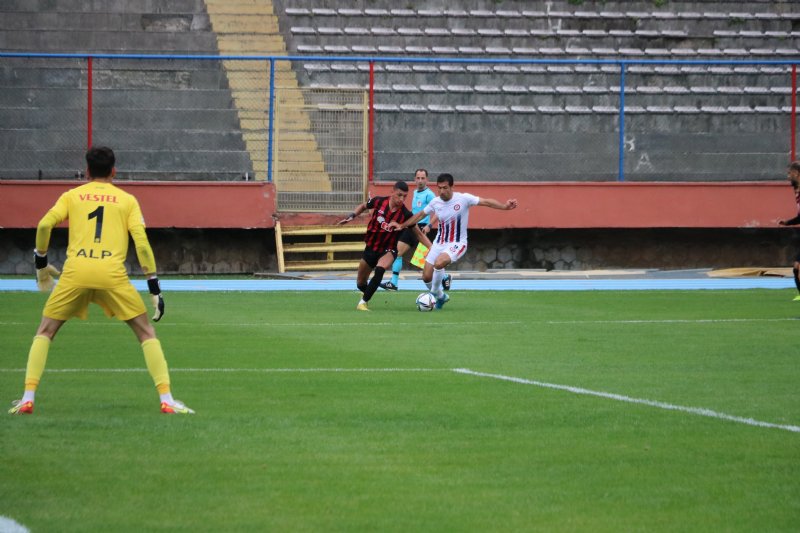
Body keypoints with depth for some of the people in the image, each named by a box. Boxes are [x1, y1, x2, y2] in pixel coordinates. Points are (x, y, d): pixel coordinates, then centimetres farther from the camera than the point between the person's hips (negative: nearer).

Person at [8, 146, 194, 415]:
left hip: (75, 272, 1)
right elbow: (141, 241, 4)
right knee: (146, 333, 11)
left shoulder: (71, 196, 16)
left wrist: (41, 264, 15)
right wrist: (154, 287, 6)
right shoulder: (127, 200, 14)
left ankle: (28, 398, 3)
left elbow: (45, 224, 2)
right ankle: (167, 400, 0)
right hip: (112, 274, -1)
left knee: (44, 332, 17)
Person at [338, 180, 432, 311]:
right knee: (360, 283, 13)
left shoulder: (405, 214, -18)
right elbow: (363, 206, 8)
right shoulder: (379, 202, -14)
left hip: (388, 250, -3)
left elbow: (419, 234, -7)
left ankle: (363, 302, -24)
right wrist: (351, 216, -5)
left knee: (379, 270, -35)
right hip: (371, 247, 3)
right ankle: (365, 294, 50)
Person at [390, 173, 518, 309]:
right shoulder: (435, 202, -2)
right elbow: (420, 215, 14)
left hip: (457, 244, -5)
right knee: (427, 277, 0)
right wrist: (402, 225, 14)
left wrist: (504, 206, -30)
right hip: (439, 243, 5)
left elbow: (486, 202, -17)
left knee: (439, 263, -33)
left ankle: (435, 293, -8)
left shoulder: (463, 198, -15)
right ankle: (441, 296, 29)